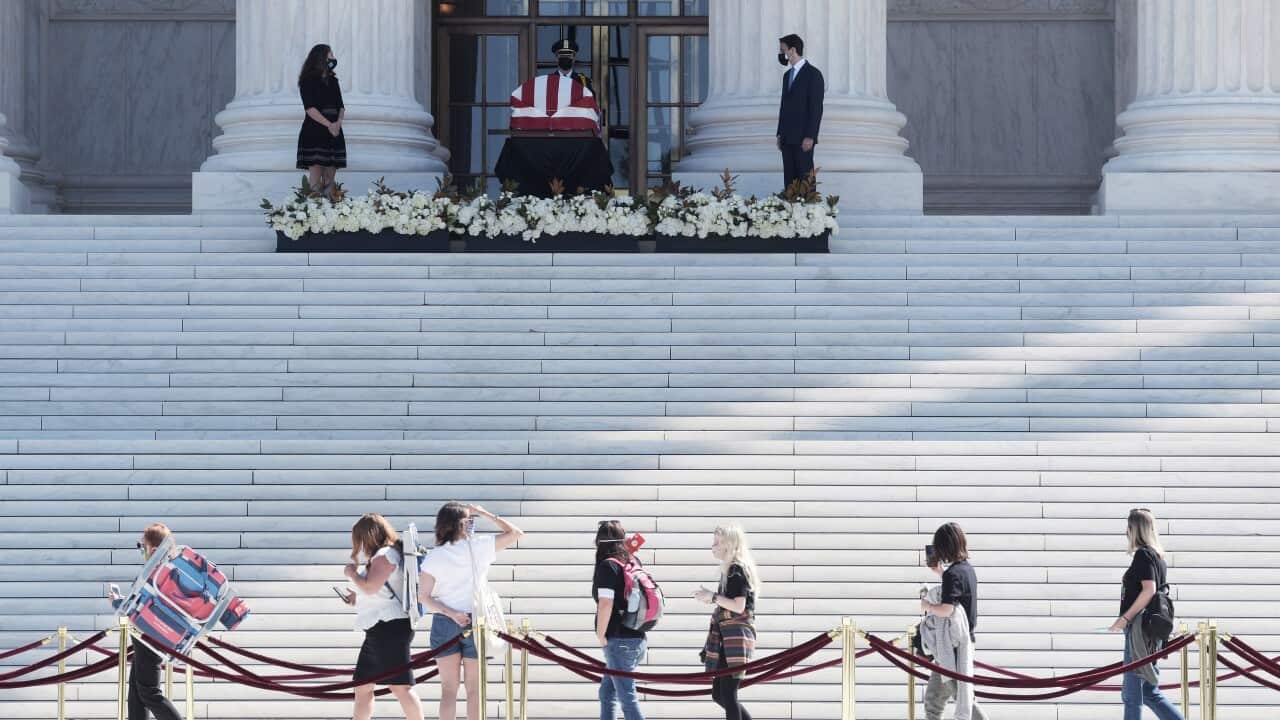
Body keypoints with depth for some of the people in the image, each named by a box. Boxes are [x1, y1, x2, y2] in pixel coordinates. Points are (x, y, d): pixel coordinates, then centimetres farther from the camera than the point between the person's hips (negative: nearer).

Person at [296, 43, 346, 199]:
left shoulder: (332, 81, 17)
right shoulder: (308, 81, -2)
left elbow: (341, 107, 12)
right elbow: (310, 108, -11)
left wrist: (338, 123, -8)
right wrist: (329, 125, -18)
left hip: (334, 133, 6)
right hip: (314, 132, -6)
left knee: (329, 179, 1)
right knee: (315, 180, -13)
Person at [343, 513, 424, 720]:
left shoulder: (385, 555, -10)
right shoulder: (382, 556, 21)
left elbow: (370, 587, -20)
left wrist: (351, 573, -3)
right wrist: (358, 598, 19)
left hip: (390, 627, -11)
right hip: (379, 631, 11)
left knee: (400, 686, -12)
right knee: (362, 686, 11)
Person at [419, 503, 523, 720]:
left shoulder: (434, 557, -3)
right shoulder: (480, 547, -6)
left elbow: (423, 596, -7)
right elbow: (515, 533, 4)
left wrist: (450, 613, -11)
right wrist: (485, 514, 7)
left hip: (444, 622, 1)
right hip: (475, 623, -1)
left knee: (448, 688, 6)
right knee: (474, 689, 7)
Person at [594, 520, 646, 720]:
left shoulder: (608, 566, -12)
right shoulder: (630, 564, 10)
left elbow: (606, 603, -18)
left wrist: (601, 636, -10)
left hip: (619, 641, -8)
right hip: (636, 638, 8)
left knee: (628, 698, -7)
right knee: (607, 692, 18)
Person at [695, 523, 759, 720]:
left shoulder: (738, 570, -10)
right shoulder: (728, 570, 18)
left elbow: (739, 606, -18)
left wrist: (712, 596, -11)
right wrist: (711, 598, 11)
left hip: (737, 635, -10)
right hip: (724, 636, 10)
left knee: (728, 693, -10)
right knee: (719, 694, 10)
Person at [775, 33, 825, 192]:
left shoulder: (813, 74, -7)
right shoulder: (787, 75, 18)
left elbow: (816, 108, -11)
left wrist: (810, 137, -17)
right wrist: (780, 134, 14)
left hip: (803, 138, -7)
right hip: (787, 137, 7)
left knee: (805, 177, -8)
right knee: (789, 178, 3)